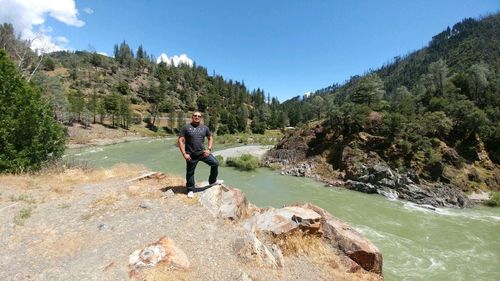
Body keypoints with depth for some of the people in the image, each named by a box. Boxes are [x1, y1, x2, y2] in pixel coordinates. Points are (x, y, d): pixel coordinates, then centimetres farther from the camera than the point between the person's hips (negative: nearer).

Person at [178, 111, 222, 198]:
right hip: (191, 155, -3)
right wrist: (184, 154, -13)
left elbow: (210, 138, 14)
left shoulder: (205, 128, 5)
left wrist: (209, 149, 0)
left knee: (215, 163, -3)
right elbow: (180, 141, -6)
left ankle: (212, 181, 20)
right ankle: (190, 190, 29)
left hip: (203, 152, 3)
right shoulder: (186, 127, -5)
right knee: (190, 173, 8)